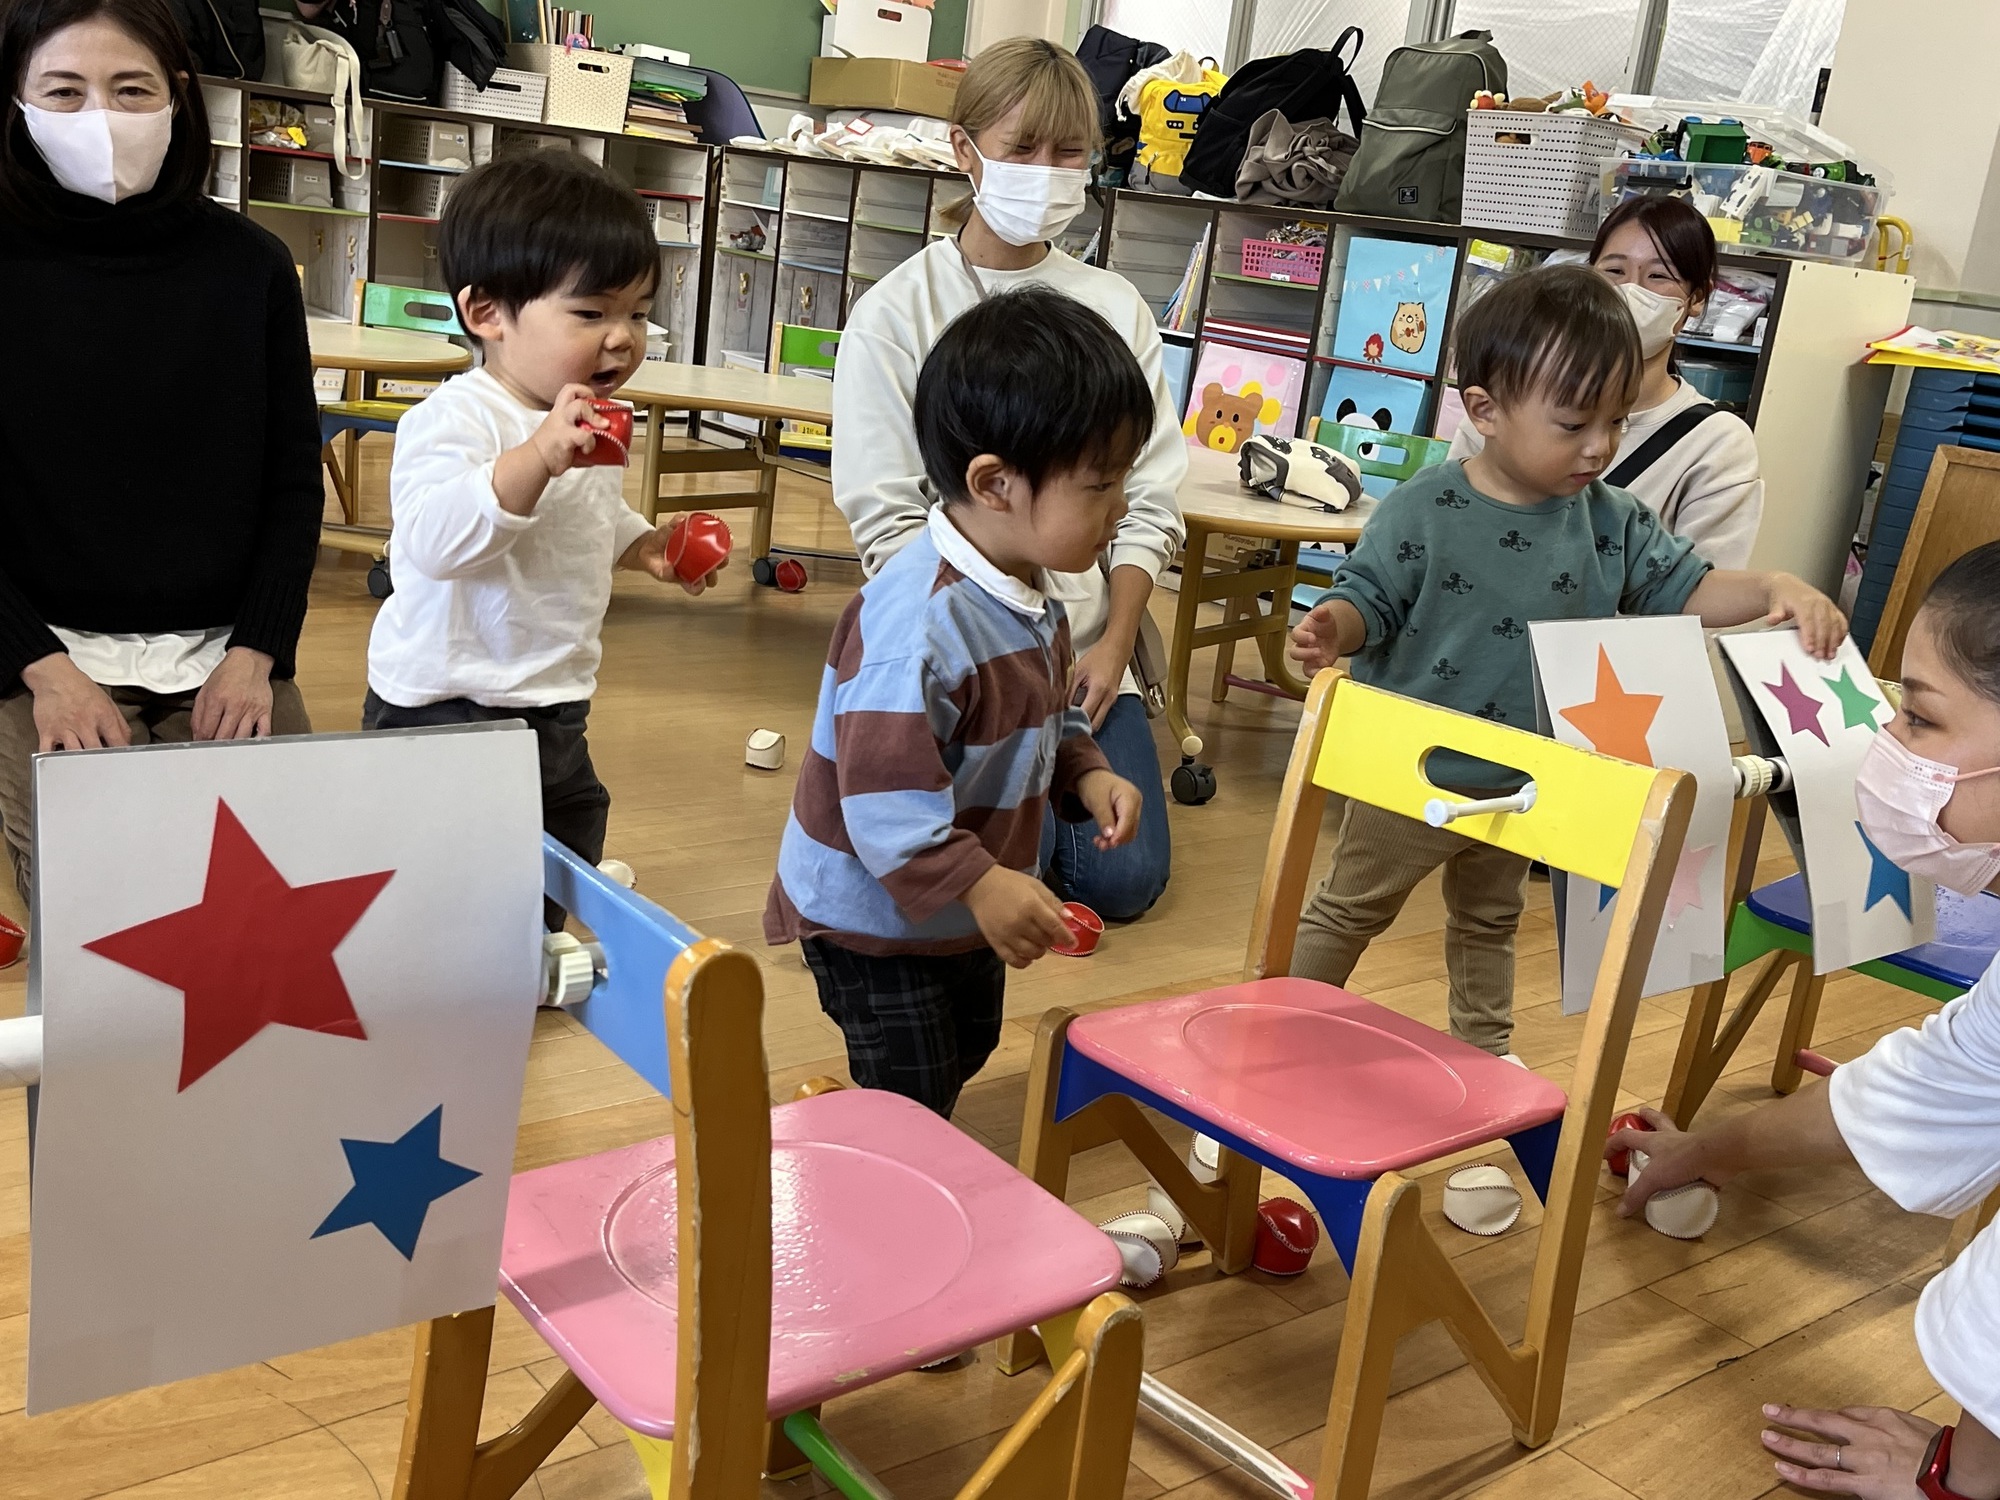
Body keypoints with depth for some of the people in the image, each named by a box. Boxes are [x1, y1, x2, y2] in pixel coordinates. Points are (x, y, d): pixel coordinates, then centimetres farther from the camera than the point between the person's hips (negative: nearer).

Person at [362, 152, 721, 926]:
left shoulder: (593, 427, 8)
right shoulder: (454, 418, -20)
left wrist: (645, 544, 8)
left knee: (557, 903, 19)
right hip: (446, 712, -8)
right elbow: (435, 539, -36)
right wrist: (539, 456, -44)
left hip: (557, 709, 9)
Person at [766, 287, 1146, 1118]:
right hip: (873, 914, -9)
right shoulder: (917, 620, -34)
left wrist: (1085, 773, -3)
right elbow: (884, 787, -35)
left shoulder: (1032, 594, -2)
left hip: (965, 908, 9)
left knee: (966, 1053, 26)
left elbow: (1049, 712, 14)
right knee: (910, 1102, 2)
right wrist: (978, 885, -37)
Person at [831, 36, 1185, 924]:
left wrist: (1112, 645, -9)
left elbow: (1147, 504, 4)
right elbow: (886, 520, -8)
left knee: (1124, 878, -8)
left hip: (1083, 651, 3)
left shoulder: (1116, 311, 4)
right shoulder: (898, 312, -4)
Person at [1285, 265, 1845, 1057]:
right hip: (1412, 772, -5)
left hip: (1524, 784, 5)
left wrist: (1777, 589, -19)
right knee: (1348, 909, 13)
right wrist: (1333, 628, -38)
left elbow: (1685, 587, -2)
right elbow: (1369, 594, -16)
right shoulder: (1422, 511, -20)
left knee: (1489, 919, 26)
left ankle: (1483, 1046, 44)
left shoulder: (1611, 521, -6)